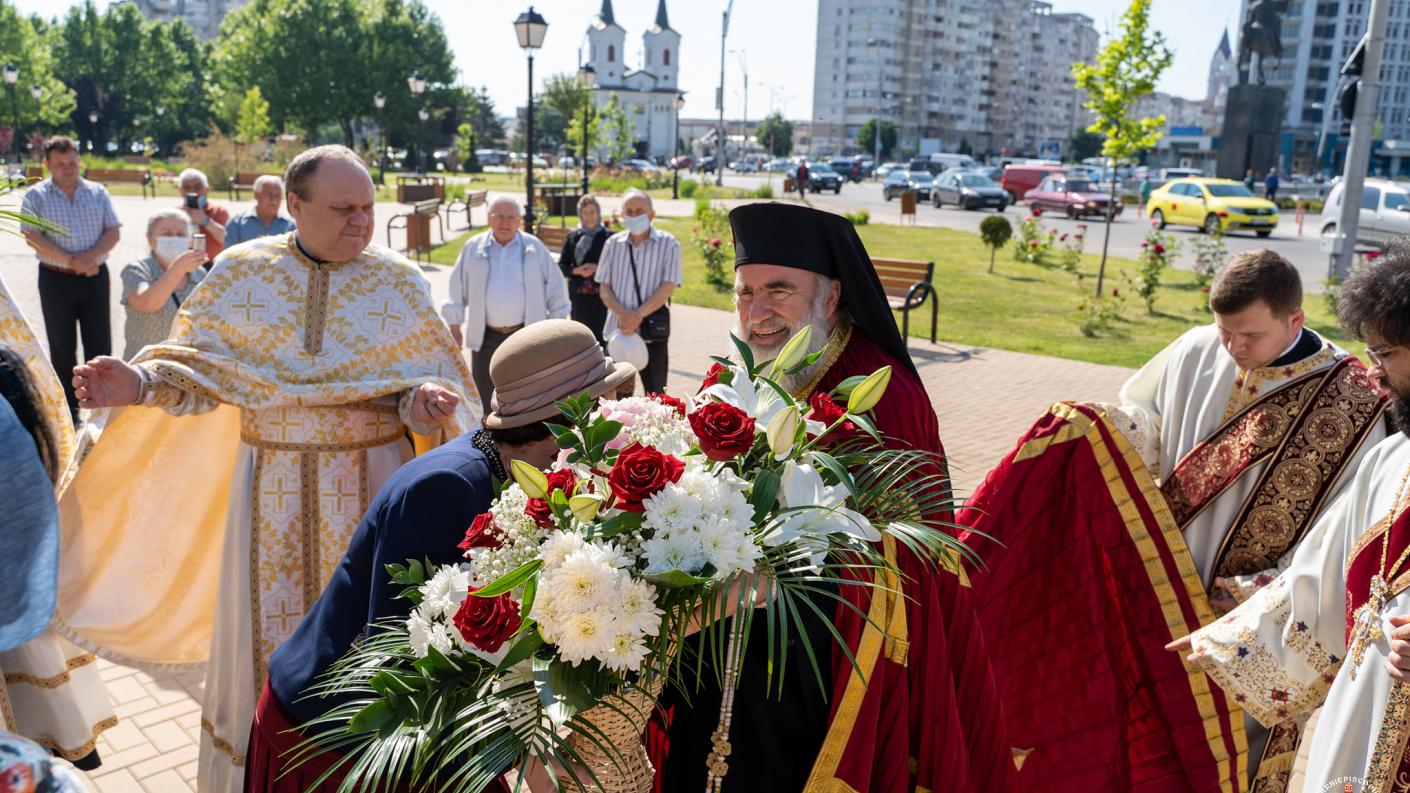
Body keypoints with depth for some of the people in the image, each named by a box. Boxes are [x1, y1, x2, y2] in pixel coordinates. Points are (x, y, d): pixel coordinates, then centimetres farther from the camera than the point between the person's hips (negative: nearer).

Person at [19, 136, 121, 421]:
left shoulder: (98, 192, 8)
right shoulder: (36, 196, 1)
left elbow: (113, 231, 1)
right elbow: (32, 237, -9)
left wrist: (91, 256, -16)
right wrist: (71, 261, -18)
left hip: (95, 277, 2)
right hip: (56, 280, -1)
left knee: (100, 344, 5)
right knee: (63, 347, 6)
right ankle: (69, 409, 15)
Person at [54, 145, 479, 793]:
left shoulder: (398, 281, -3)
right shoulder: (240, 272, 0)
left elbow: (427, 376, -1)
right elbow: (200, 367, 3)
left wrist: (427, 401, -23)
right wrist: (140, 383, -16)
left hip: (370, 482, -1)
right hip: (272, 483, 1)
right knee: (268, 625, 10)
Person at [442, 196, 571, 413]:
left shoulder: (534, 248, 0)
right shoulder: (473, 248, 3)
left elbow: (556, 286, 5)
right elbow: (457, 288, 8)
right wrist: (454, 326, 5)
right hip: (486, 337, 1)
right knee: (485, 397, 8)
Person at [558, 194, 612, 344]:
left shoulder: (608, 236, 0)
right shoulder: (572, 237, 8)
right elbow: (562, 266, 9)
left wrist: (598, 268, -14)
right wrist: (576, 271, -10)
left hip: (601, 294, -3)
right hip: (578, 294, 3)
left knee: (600, 332, -8)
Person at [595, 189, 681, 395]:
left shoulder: (668, 244, 0)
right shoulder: (613, 244, 8)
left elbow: (667, 288, -7)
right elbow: (604, 288, 5)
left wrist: (638, 315, -17)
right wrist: (623, 314, -13)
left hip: (652, 332, -2)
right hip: (617, 330, 3)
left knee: (654, 394, 3)